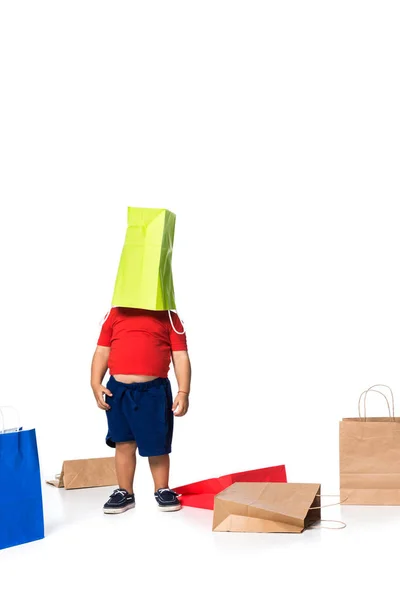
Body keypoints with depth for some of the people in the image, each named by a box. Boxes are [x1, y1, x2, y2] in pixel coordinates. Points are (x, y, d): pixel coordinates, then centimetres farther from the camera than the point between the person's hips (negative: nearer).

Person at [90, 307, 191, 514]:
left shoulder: (169, 317, 6)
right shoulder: (116, 313, 11)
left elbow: (181, 357, 1)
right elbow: (102, 352, 10)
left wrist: (183, 392, -8)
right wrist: (95, 384, -2)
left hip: (154, 391, -1)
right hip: (118, 390, 2)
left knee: (157, 445, 6)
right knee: (124, 444, 10)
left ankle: (162, 490, 24)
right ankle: (125, 493, 23)